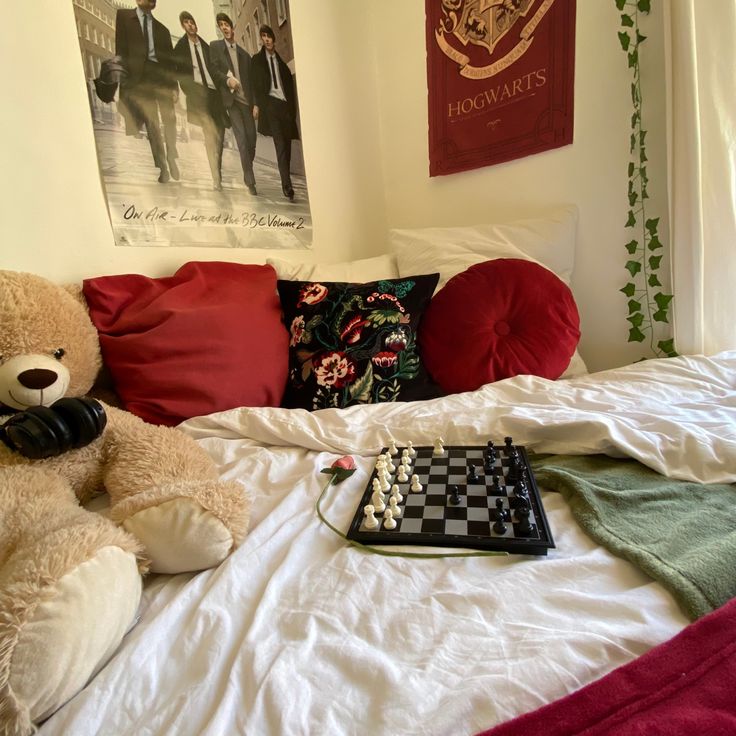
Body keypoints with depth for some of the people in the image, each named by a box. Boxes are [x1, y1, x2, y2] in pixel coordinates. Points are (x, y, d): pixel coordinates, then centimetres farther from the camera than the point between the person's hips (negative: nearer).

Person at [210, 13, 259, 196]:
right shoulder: (215, 46, 13)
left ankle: (248, 175, 11)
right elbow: (213, 70, 3)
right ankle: (250, 182, -18)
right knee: (242, 139, -16)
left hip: (246, 100, 4)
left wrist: (255, 103, 3)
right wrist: (227, 79, -17)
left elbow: (251, 80, 15)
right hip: (230, 99, -3)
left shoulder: (244, 54, 21)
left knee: (251, 138, -4)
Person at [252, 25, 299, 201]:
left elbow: (290, 84, 19)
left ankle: (286, 182, 9)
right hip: (270, 103, -4)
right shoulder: (257, 59, 12)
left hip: (285, 104, 4)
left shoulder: (281, 61, 22)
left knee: (287, 145, 1)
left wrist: (292, 108, 7)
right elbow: (256, 85, 6)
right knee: (280, 144, -19)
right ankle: (286, 184, -27)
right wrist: (259, 105, -8)